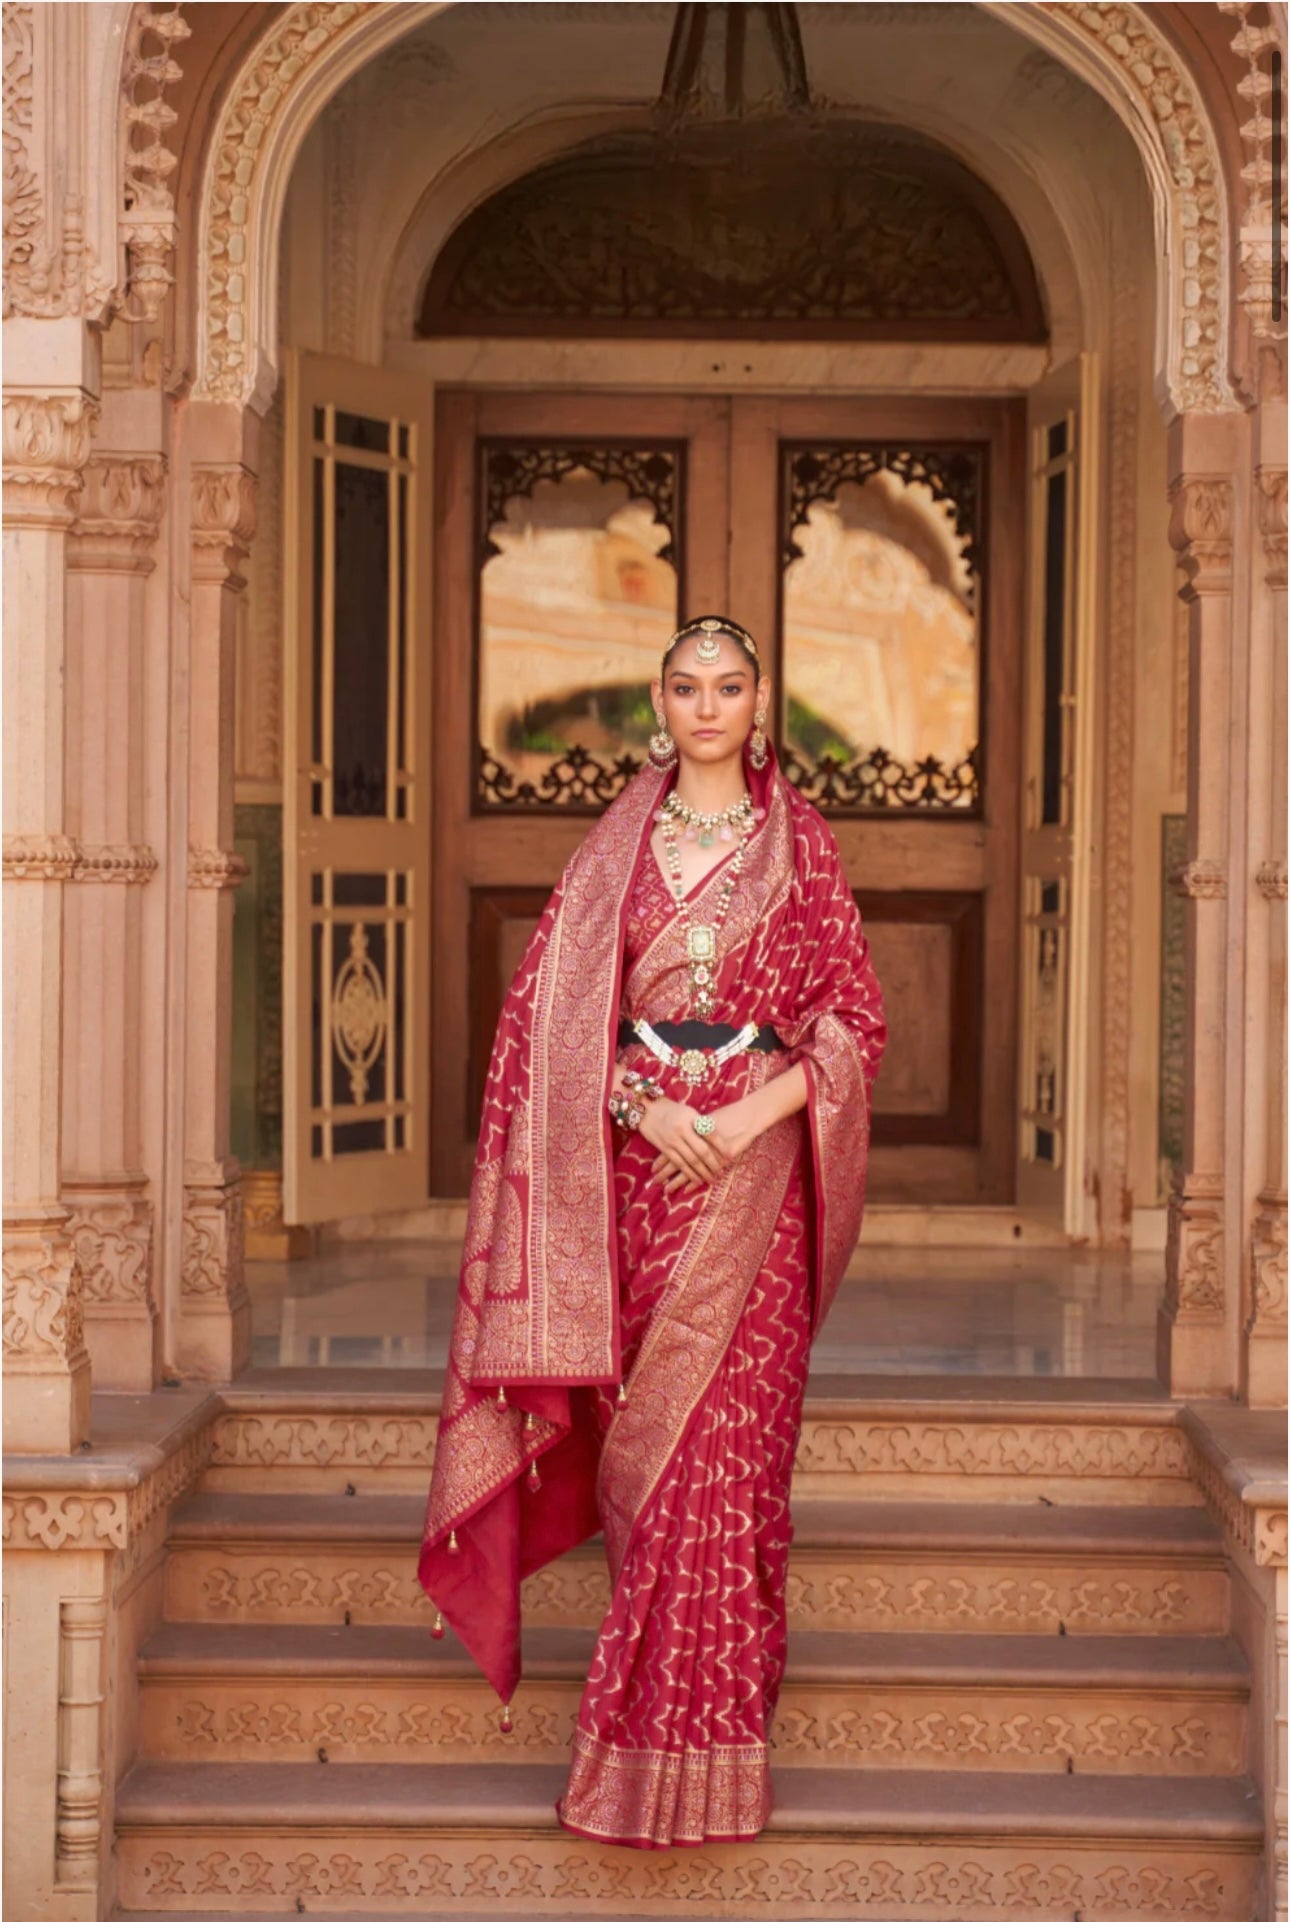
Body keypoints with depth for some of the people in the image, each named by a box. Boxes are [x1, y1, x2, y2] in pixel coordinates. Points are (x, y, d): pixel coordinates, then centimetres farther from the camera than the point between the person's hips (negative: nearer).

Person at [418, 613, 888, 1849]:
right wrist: (643, 1104, -10)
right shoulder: (616, 844, 9)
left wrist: (752, 1113, -11)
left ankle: (697, 1752, 0)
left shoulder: (800, 844, 5)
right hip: (631, 1167, 2)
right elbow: (551, 1007, 5)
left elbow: (857, 1017, 3)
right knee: (639, 1436, 3)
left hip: (751, 1177, -2)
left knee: (719, 1446, -5)